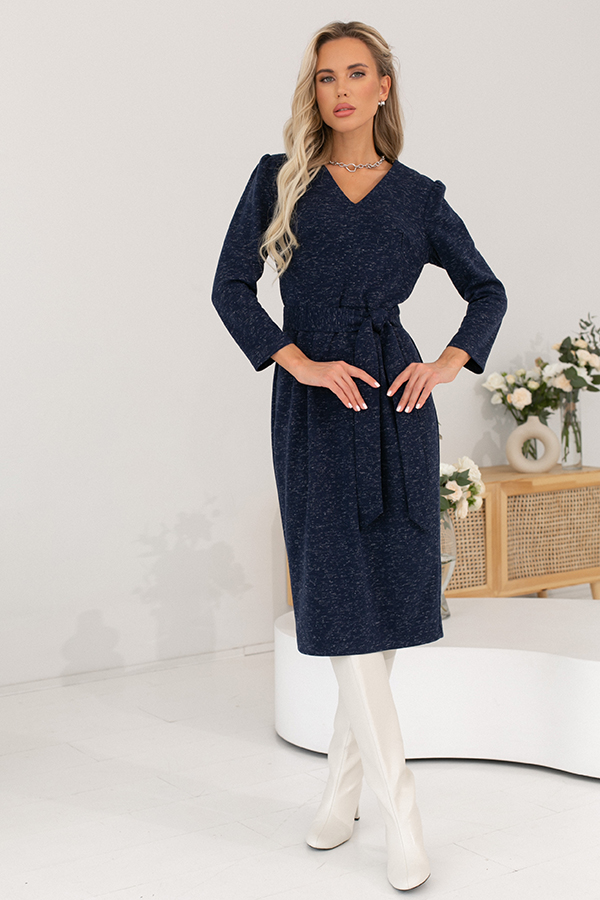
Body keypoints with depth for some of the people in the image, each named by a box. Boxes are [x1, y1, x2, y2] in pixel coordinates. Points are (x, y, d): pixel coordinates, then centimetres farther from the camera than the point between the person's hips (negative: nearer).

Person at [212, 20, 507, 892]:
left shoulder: (417, 195, 9)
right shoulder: (279, 179, 7)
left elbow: (487, 290, 16)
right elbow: (232, 284, 0)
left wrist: (450, 363, -2)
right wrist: (300, 363, -13)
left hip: (396, 403, 1)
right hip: (314, 406, -1)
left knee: (388, 590, 2)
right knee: (343, 597, -6)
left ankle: (344, 782, 20)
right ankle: (399, 807, 1)